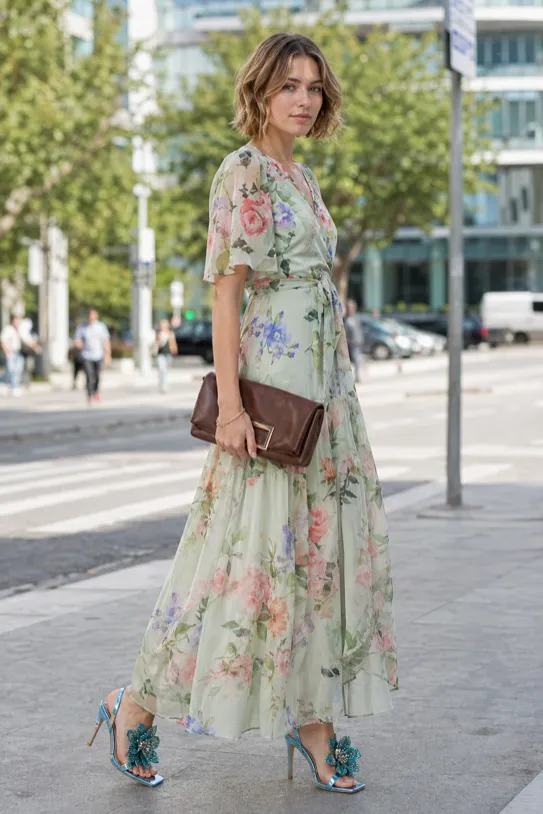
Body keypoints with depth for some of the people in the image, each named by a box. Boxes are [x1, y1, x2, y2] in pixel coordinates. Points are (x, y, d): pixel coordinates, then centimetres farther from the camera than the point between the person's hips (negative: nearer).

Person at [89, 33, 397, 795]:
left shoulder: (302, 176, 16)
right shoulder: (242, 173, -9)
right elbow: (226, 292, -15)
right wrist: (231, 404, -21)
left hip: (327, 388, 9)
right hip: (272, 386, -9)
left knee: (326, 544, 7)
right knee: (254, 546, -6)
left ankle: (313, 716, 15)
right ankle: (138, 705, 7)